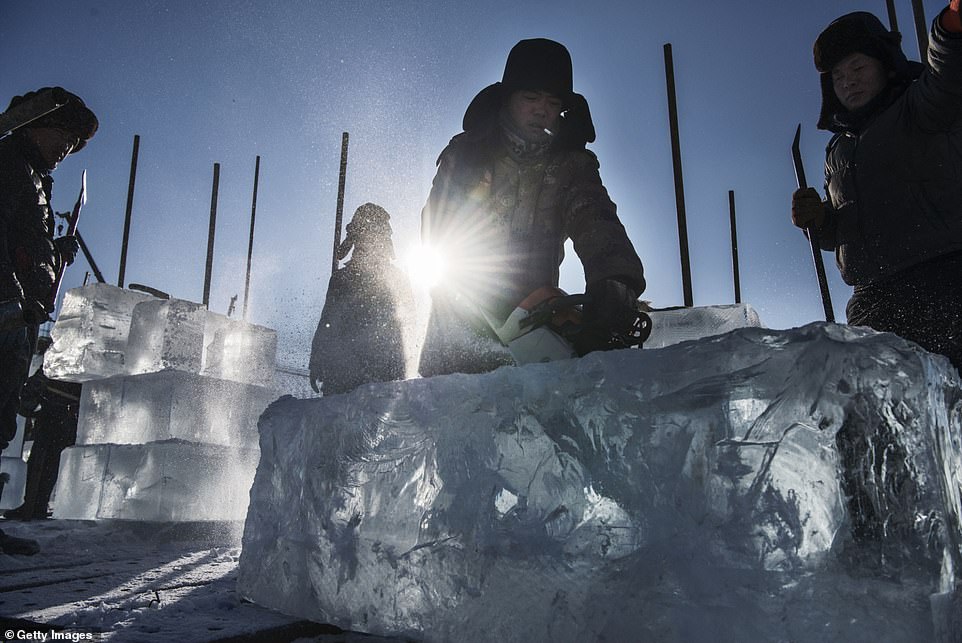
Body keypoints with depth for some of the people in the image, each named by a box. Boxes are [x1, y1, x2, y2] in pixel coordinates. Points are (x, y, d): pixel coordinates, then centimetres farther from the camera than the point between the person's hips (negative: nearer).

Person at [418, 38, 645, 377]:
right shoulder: (467, 152, 3)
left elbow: (597, 226, -14)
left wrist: (616, 281, -34)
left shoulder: (572, 165, 2)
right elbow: (435, 220, 4)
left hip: (531, 311, 1)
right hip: (459, 311, 0)